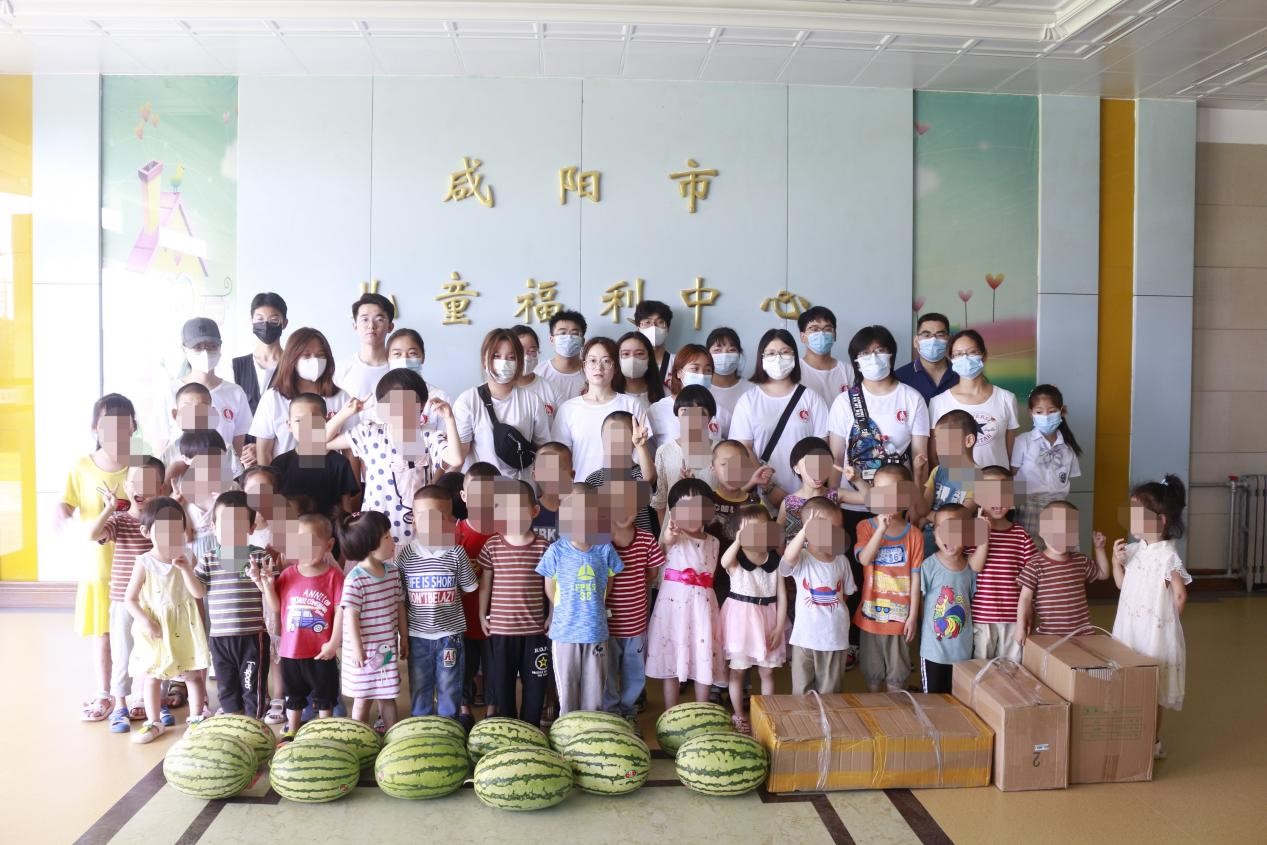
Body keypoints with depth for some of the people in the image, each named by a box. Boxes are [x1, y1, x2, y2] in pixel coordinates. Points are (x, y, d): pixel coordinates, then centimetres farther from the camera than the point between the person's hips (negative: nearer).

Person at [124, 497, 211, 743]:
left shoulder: (185, 559, -4)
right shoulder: (145, 563, -11)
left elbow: (199, 593, -11)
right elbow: (130, 598, -8)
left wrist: (186, 569, -23)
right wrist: (145, 622, -19)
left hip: (184, 628, 2)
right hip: (154, 629, -1)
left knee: (194, 674, 9)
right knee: (151, 676, 10)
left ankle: (196, 718, 24)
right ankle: (154, 722, 25)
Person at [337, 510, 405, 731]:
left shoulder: (393, 572, 1)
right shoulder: (355, 580, -19)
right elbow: (351, 616, -18)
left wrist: (404, 638, 12)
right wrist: (356, 649, -18)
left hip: (388, 647, 6)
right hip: (364, 650, -5)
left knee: (388, 696, 15)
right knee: (363, 699, 8)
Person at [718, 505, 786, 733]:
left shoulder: (775, 559, -1)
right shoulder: (736, 557, -10)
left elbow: (782, 595, 0)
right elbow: (724, 562, -37)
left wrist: (779, 627, -5)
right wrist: (739, 541, -53)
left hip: (767, 618, 3)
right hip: (741, 618, -2)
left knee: (767, 671, 12)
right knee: (738, 670, 7)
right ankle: (739, 716, 21)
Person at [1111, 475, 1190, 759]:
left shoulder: (1168, 556, -18)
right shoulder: (1134, 549, 3)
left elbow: (1180, 596, -13)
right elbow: (1121, 584, 12)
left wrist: (1167, 620, -2)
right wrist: (1117, 561, -4)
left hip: (1155, 632, -7)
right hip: (1130, 629, 7)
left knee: (1152, 689, 5)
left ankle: (1153, 742, 19)